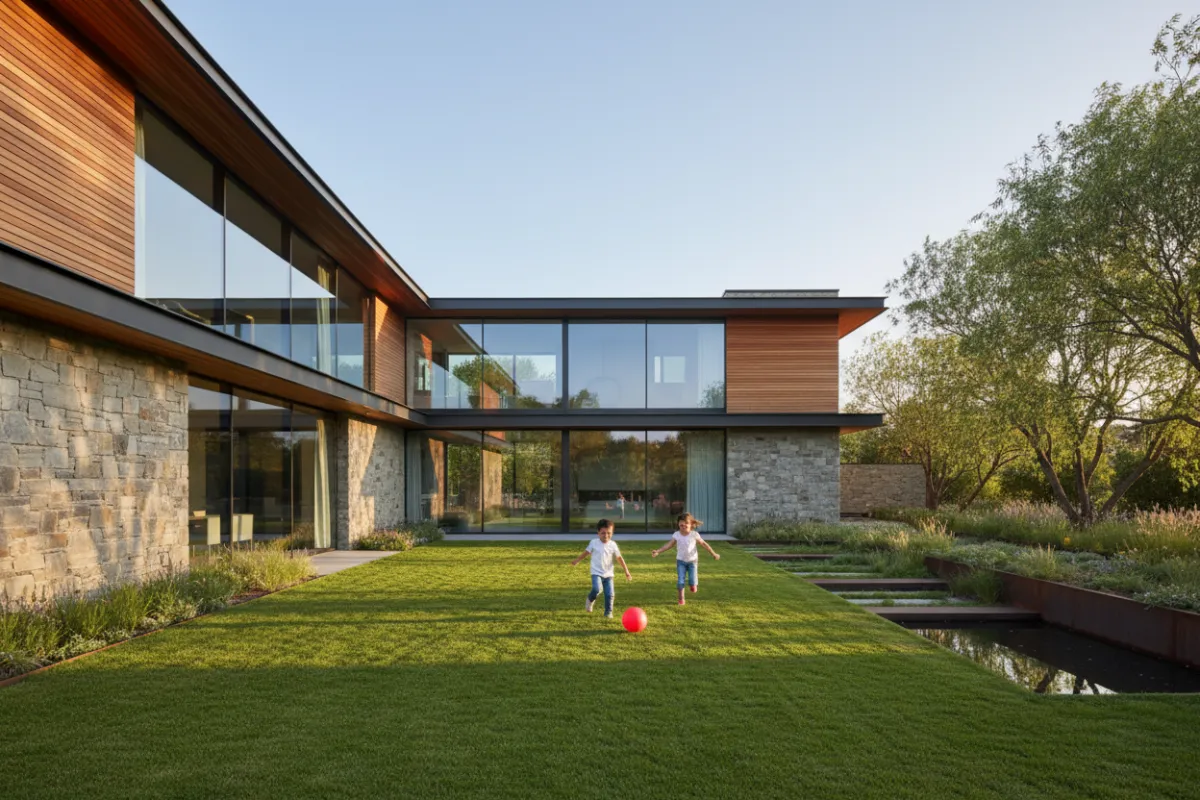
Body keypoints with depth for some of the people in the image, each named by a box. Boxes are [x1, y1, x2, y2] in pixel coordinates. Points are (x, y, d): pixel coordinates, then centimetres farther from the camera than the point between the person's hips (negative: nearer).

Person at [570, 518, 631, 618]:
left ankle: (608, 612, 14)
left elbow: (619, 558, 0)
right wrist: (576, 561, 20)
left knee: (609, 594, -4)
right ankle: (590, 600, 8)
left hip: (608, 574, 2)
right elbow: (586, 552, 11)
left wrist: (627, 572, -2)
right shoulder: (594, 543, -4)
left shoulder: (613, 545, -3)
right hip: (596, 573, -2)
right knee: (597, 589, -23)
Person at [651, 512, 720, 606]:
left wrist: (713, 553, 2)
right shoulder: (676, 535, -5)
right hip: (681, 560, 1)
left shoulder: (694, 534, -9)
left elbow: (703, 544, 0)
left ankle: (695, 582, 29)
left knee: (692, 583, -9)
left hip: (692, 560, -1)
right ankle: (681, 599, 12)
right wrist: (658, 551, -14)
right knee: (680, 581, -5)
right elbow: (669, 545, -4)